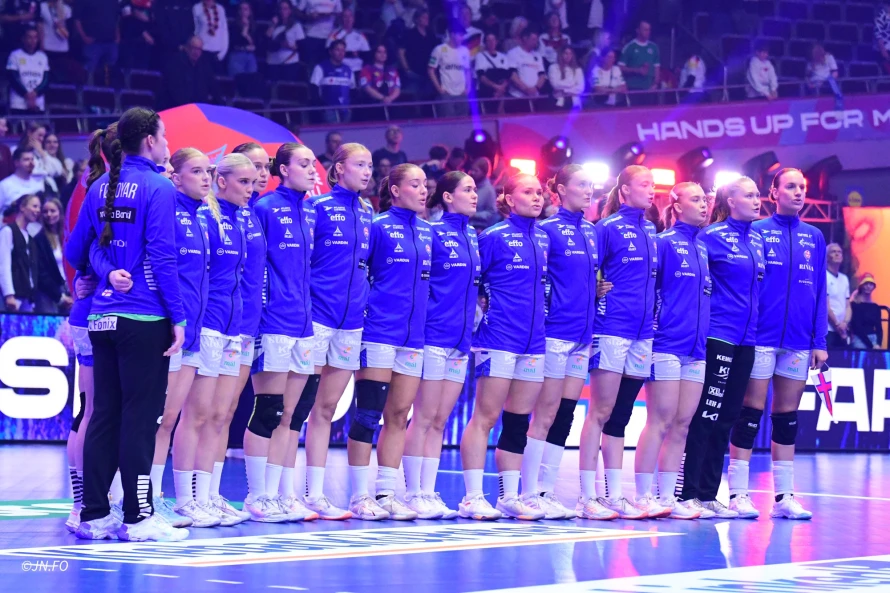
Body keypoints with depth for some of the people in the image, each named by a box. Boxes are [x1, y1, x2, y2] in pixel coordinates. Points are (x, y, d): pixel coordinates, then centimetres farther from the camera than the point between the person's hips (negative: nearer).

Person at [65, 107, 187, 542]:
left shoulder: (100, 188, 12)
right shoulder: (157, 188, -9)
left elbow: (76, 252, 12)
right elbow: (162, 257, -13)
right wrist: (177, 317, -10)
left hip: (104, 318, 7)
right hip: (146, 320, -7)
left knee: (104, 414, 9)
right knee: (140, 416, -3)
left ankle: (94, 514, 10)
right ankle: (138, 517, -1)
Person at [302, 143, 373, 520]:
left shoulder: (366, 214, 13)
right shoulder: (318, 207, -5)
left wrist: (363, 302, 14)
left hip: (350, 322, 6)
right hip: (316, 316, -6)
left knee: (326, 409, 9)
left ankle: (315, 494, 12)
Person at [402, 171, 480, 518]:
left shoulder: (472, 238, 14)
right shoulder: (433, 232, -6)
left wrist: (472, 314, 12)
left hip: (461, 339, 7)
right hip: (434, 335, -7)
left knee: (439, 421, 8)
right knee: (424, 417, -4)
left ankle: (428, 493, 10)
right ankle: (413, 494, 0)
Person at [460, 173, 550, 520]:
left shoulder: (543, 240, 12)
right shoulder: (494, 237, -5)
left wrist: (536, 316, 13)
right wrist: (480, 309, -7)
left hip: (534, 341, 6)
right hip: (499, 338, -6)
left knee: (519, 420, 8)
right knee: (486, 416, -4)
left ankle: (510, 496, 13)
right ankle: (473, 497, -3)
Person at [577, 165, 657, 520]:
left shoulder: (651, 232, 14)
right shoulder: (608, 228, -5)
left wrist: (654, 319, 14)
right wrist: (600, 306, -12)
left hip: (643, 334, 6)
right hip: (612, 328, -6)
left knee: (620, 416, 9)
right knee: (601, 413, -5)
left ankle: (614, 494, 12)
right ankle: (588, 496, -3)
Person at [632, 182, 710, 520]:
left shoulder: (702, 248, 15)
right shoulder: (663, 242, -4)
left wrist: (705, 336, 15)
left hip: (696, 350, 7)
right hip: (666, 346, -7)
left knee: (681, 426, 6)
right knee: (660, 422, -6)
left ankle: (667, 497, 9)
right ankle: (643, 496, -2)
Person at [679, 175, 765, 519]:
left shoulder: (756, 240, 14)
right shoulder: (713, 236, -7)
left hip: (746, 340, 7)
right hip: (717, 336, -7)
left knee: (724, 420, 9)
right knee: (704, 418, -7)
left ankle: (708, 494, 14)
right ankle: (687, 494, -4)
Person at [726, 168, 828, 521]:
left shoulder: (815, 238, 11)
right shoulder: (756, 232, 0)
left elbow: (820, 292, 10)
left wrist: (819, 340, 4)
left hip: (799, 342, 4)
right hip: (762, 337, -4)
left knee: (788, 417, 8)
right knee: (750, 412, -2)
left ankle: (784, 496, 11)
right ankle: (738, 493, 2)